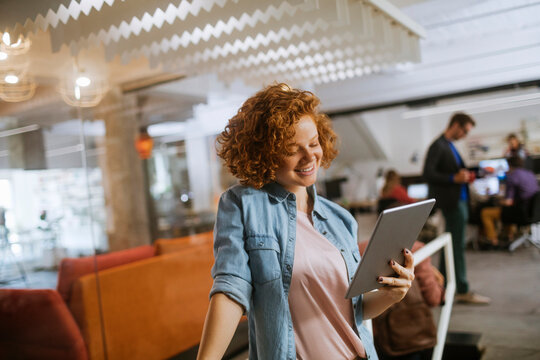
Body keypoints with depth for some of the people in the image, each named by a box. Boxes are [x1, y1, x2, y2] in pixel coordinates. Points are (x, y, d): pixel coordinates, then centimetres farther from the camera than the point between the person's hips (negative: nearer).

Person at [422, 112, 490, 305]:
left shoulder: (449, 145, 15)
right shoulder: (438, 146, -14)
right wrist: (454, 178, -24)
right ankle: (463, 291, 4)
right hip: (452, 202, -10)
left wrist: (463, 176, 6)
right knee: (457, 246, -4)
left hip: (458, 200, 10)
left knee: (451, 245, 16)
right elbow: (428, 174, -21)